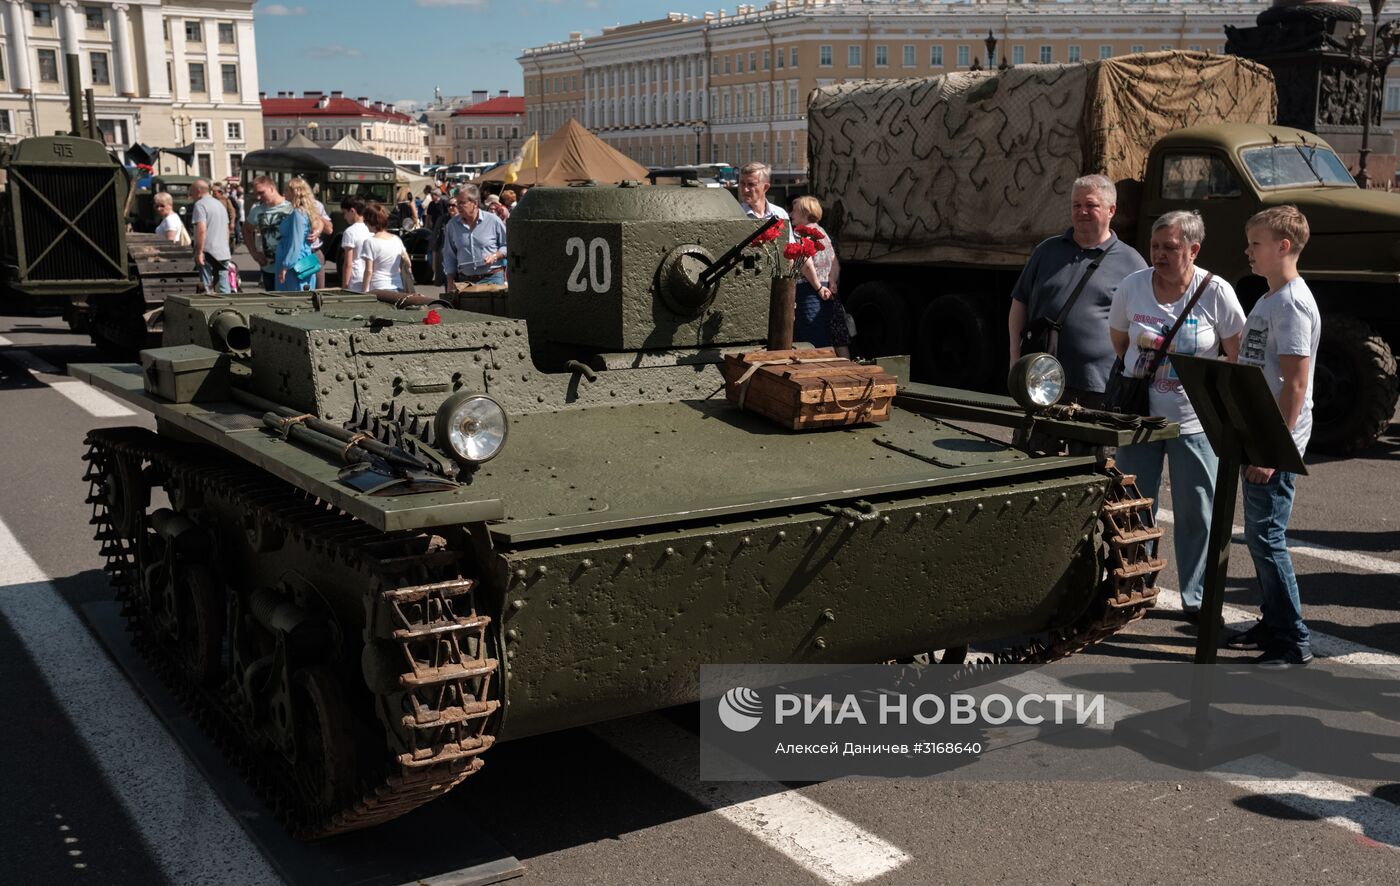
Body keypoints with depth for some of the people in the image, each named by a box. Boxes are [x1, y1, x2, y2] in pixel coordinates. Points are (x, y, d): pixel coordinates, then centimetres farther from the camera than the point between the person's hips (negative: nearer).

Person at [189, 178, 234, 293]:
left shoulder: (200, 205, -8)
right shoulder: (220, 204, 18)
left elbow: (201, 230, -18)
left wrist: (199, 252, -17)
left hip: (208, 253, -7)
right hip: (224, 253, 7)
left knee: (207, 288, -5)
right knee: (225, 289, 5)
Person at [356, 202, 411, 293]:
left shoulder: (370, 242, -9)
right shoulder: (396, 239, 8)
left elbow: (368, 271, -12)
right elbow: (408, 264, 14)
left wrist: (363, 292, -7)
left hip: (379, 290, -6)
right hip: (398, 289, 6)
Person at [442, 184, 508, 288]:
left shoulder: (493, 221, 0)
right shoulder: (452, 225, 9)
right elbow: (449, 256, 15)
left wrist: (495, 256, -11)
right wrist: (450, 284, 10)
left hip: (492, 278, -2)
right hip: (465, 281, 3)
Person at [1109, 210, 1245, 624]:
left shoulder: (1216, 293, -8)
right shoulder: (1132, 286, -3)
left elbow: (1238, 356, -2)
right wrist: (1141, 373, 10)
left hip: (1194, 421, -2)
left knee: (1196, 514, 5)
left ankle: (1196, 599, 17)